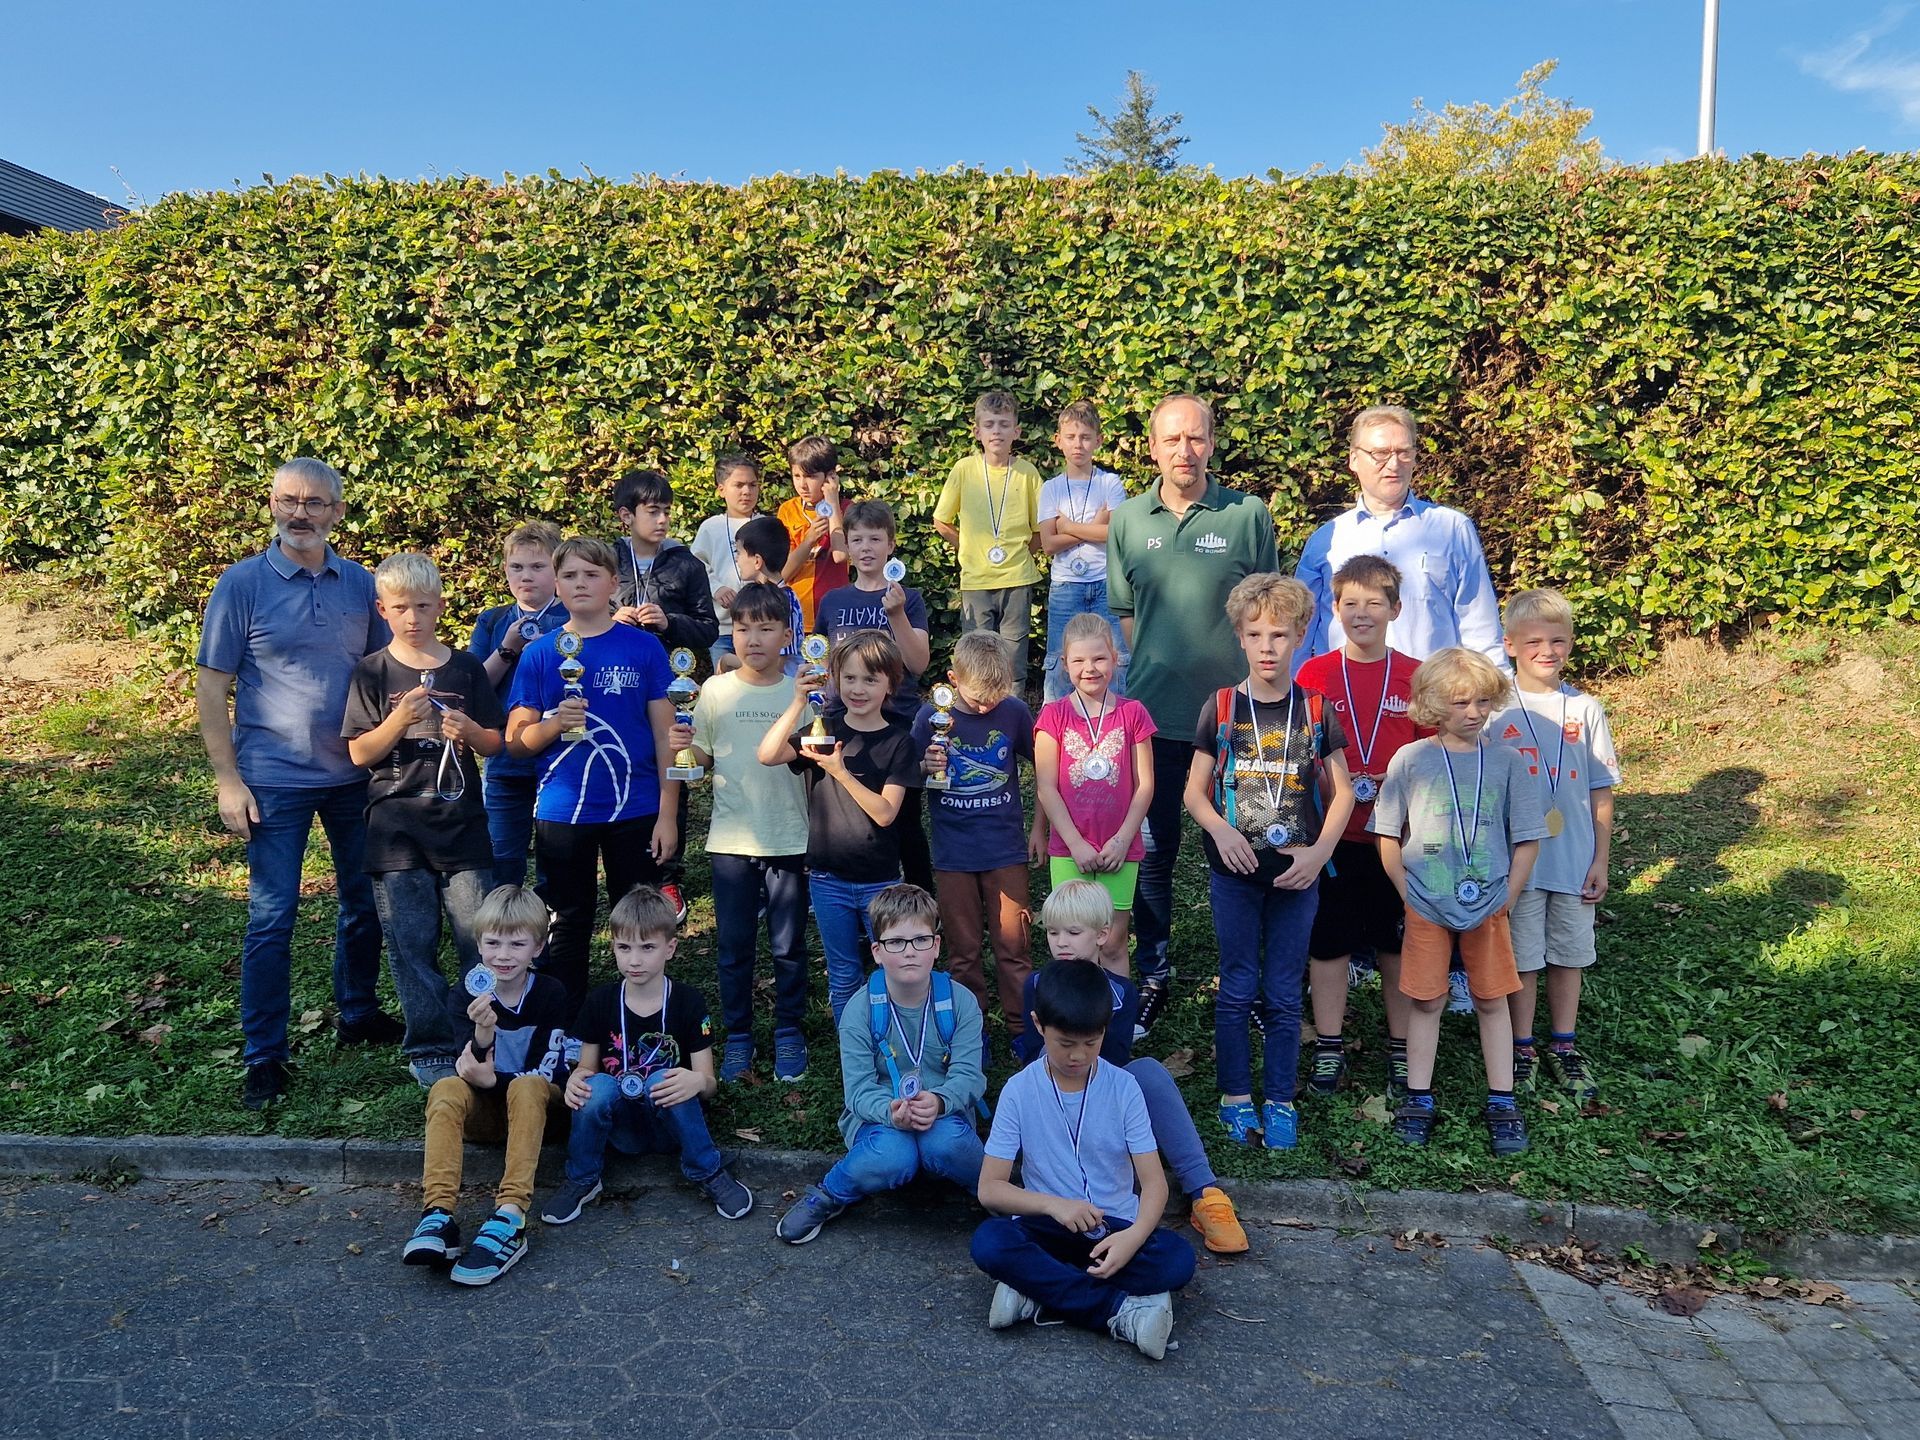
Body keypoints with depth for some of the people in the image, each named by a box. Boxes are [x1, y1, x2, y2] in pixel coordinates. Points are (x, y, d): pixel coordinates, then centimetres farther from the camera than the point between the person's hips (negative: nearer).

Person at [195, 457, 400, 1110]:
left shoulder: (360, 584, 2)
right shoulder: (242, 583, -7)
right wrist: (228, 779, -11)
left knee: (364, 902, 15)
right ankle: (264, 1056, 13)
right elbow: (211, 687, -6)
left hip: (354, 776, 4)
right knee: (271, 918, 1)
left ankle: (358, 1014, 35)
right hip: (275, 781, -4)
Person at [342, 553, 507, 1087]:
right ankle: (430, 1048, 15)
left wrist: (469, 731, -12)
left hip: (463, 824, 1)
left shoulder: (466, 668, 7)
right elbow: (358, 753, -1)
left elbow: (497, 743, 10)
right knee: (413, 947, 3)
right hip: (397, 831, -1)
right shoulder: (373, 674, 3)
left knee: (482, 941, 0)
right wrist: (399, 719, -18)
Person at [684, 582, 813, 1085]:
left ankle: (789, 1034, 25)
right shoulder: (716, 691, 1)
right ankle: (738, 1037, 24)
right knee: (732, 945, 9)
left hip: (790, 838, -1)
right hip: (731, 840, 1)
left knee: (789, 945, 9)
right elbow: (700, 758, 7)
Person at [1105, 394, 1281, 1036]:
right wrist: (1157, 665, 7)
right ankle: (1153, 975, 26)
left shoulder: (1249, 515, -2)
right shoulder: (1128, 520, 5)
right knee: (1153, 848, 10)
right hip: (1152, 711, 2)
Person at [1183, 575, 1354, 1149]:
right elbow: (1194, 790, 2)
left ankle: (1280, 1101, 22)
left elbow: (1342, 791, 5)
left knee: (1284, 994, 9)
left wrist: (1319, 851, -8)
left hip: (1296, 874, 1)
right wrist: (1222, 832, -16)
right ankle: (1235, 1096, 22)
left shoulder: (1315, 710, 0)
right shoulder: (1221, 708, -1)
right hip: (1235, 871, 0)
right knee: (1237, 988, 8)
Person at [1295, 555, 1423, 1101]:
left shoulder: (1414, 677, 0)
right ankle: (1329, 1049, 22)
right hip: (1331, 835, 0)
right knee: (1328, 942, 9)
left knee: (1397, 944, 11)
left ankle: (1401, 1051, 25)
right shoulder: (1314, 675, -2)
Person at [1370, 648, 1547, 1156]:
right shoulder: (1410, 760, -4)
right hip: (1426, 907, -1)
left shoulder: (1507, 761, -2)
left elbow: (1526, 839, 2)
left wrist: (1504, 899, -3)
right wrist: (1408, 894, -4)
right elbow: (1387, 836, 1)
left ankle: (1501, 1104, 21)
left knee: (1492, 1001, 10)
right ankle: (1419, 1100, 19)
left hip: (1488, 908, 1)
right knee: (1426, 1001, 8)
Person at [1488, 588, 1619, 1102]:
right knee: (1522, 957, 8)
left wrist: (1600, 860, 1)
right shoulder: (1494, 710, -6)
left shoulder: (1586, 710, 0)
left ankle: (1564, 1047, 28)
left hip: (1575, 860, 2)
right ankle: (1522, 1047, 23)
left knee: (1569, 954, 13)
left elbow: (1601, 791, 4)